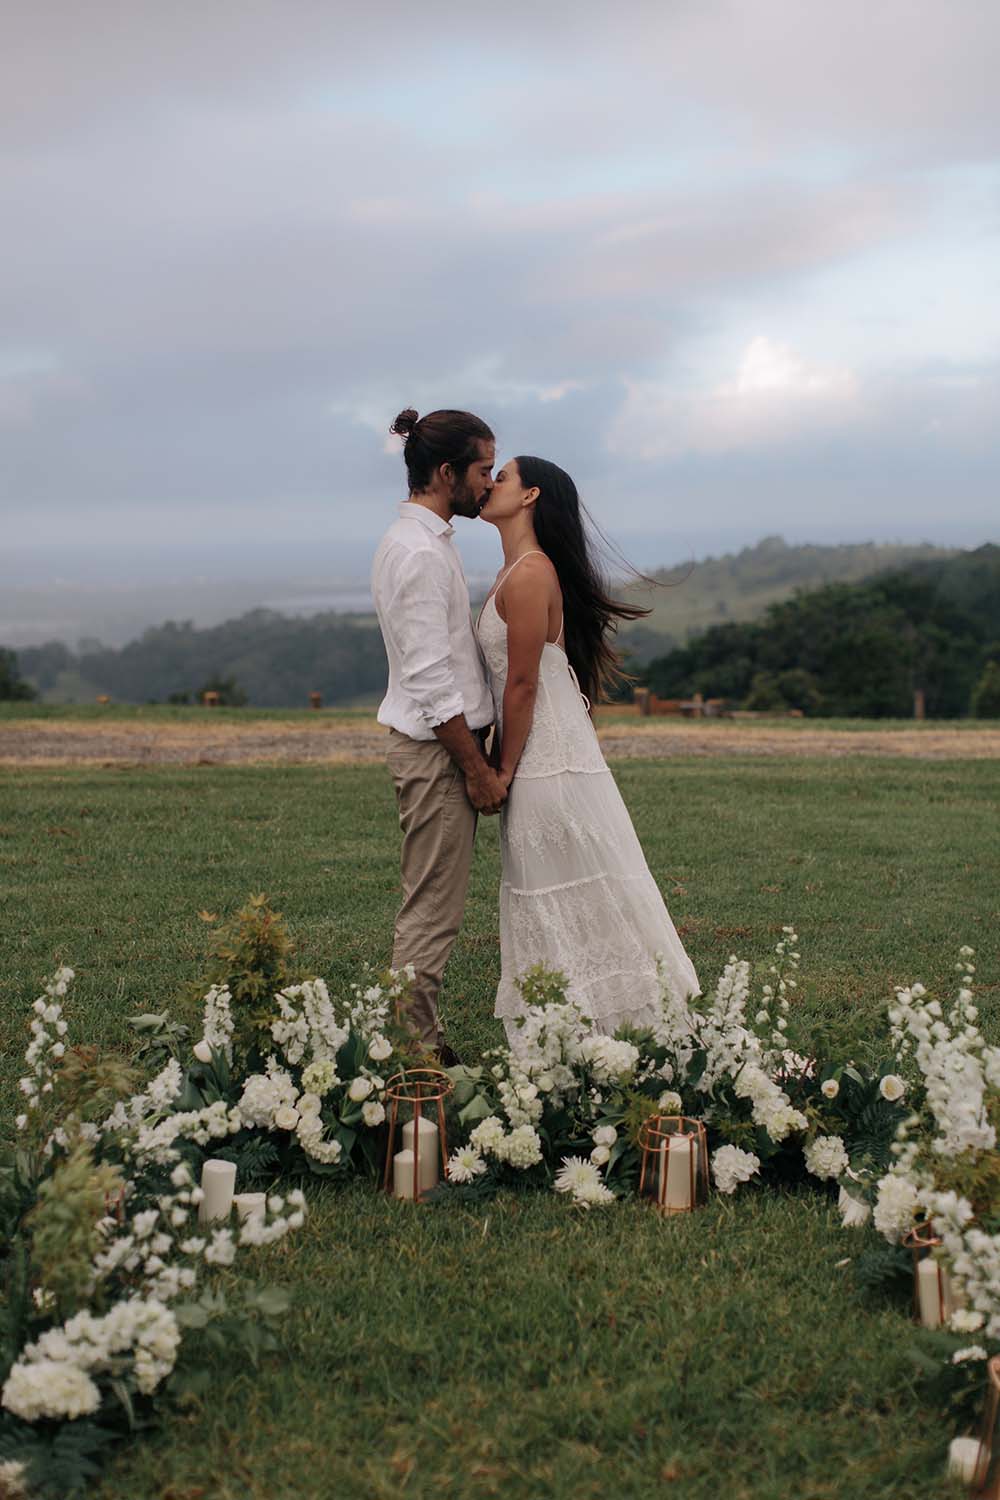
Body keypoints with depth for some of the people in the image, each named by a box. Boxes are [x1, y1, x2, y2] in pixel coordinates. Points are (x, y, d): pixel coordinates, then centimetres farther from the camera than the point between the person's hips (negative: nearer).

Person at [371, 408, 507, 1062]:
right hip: (436, 745, -11)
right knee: (432, 910, -4)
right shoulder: (420, 552, -18)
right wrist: (478, 769, -18)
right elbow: (430, 679, -22)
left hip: (444, 742, 11)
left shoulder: (425, 541, 14)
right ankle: (417, 1050, 3)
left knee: (432, 906, 15)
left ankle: (420, 1042, 22)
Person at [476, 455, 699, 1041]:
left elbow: (523, 686, -18)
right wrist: (505, 763, 17)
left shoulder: (529, 575, -17)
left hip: (547, 759, -10)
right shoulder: (516, 571, 14)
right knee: (550, 900, 13)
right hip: (543, 754, 10)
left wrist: (504, 769, -11)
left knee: (565, 896, -2)